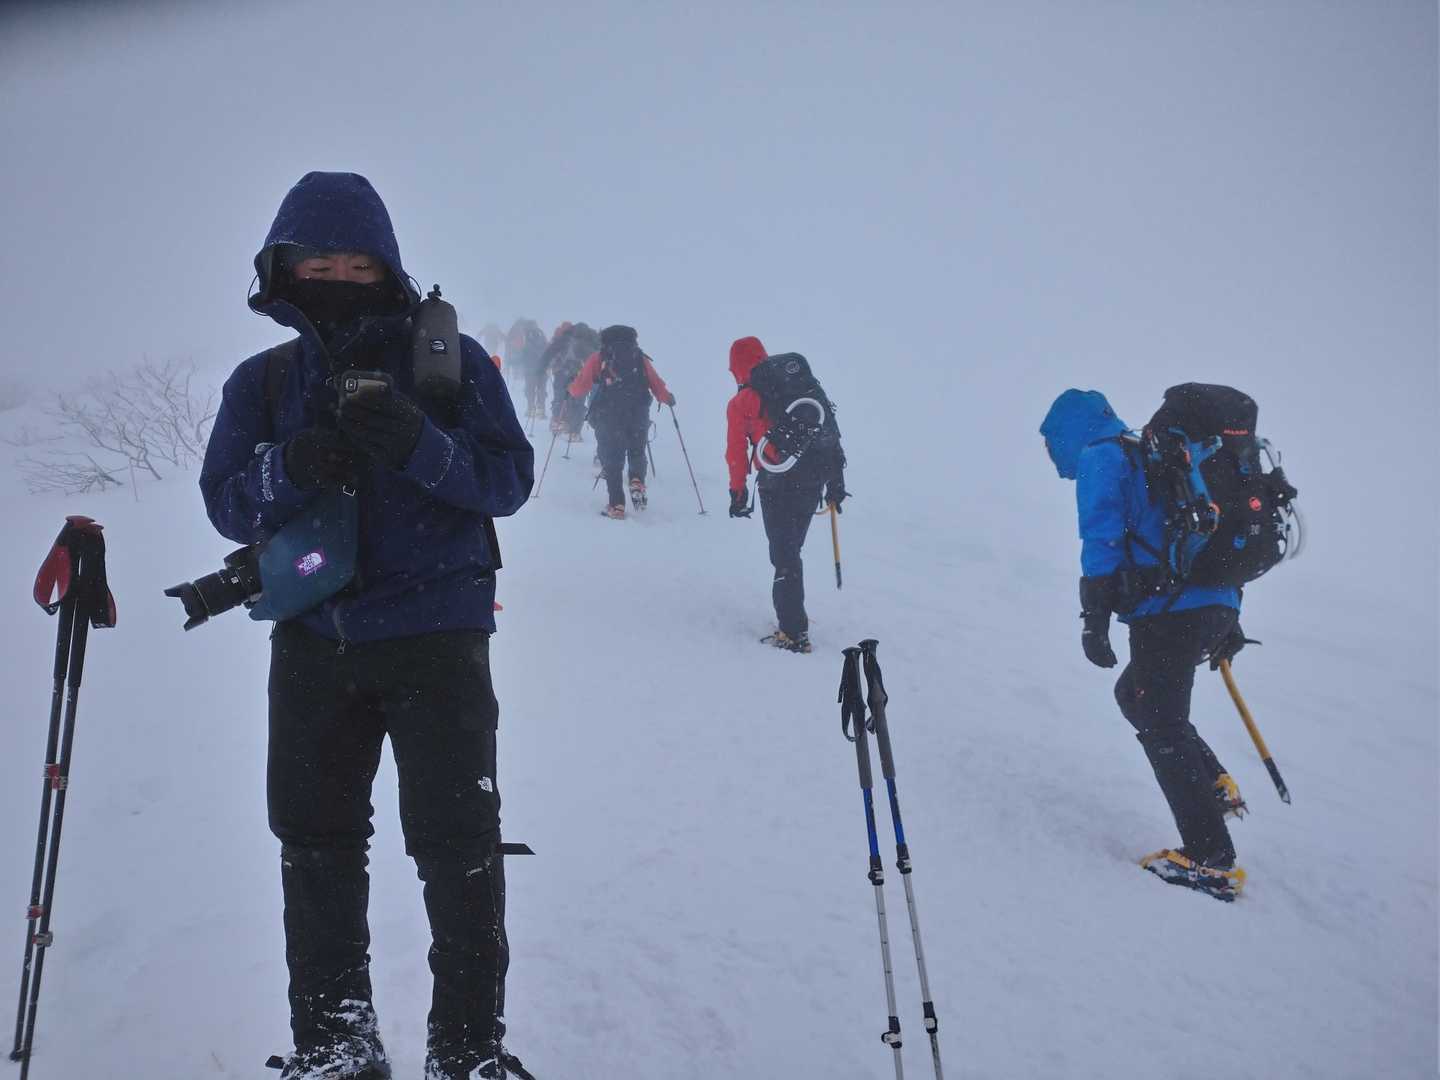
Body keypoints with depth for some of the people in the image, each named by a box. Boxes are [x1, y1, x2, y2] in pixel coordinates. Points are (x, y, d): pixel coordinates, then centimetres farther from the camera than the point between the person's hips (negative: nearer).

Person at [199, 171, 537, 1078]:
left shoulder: (450, 359, -1)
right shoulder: (263, 381, 7)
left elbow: (511, 478, -6)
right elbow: (226, 504, 1)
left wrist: (423, 448, -25)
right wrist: (290, 469, -20)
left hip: (436, 636, -3)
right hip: (312, 641, 4)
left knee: (456, 843, -2)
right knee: (315, 843, 11)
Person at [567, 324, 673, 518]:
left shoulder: (598, 357, 9)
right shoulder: (640, 358, 13)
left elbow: (581, 385, 2)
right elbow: (657, 384, 6)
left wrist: (572, 392, 23)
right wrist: (668, 398, 25)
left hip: (608, 417, -1)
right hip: (638, 415, 1)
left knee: (612, 459, 5)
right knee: (637, 453, 21)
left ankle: (617, 505, -2)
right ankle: (637, 483, -5)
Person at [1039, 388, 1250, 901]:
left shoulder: (1098, 459, 0)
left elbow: (1102, 540, -13)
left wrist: (1095, 618, -14)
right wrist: (1228, 619, 26)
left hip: (1167, 612, -9)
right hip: (1216, 605, 9)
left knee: (1162, 729, -1)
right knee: (1136, 695, 25)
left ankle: (1212, 860, -2)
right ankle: (1215, 785, 18)